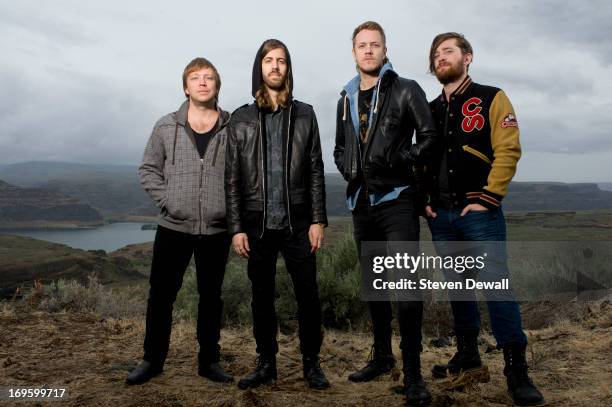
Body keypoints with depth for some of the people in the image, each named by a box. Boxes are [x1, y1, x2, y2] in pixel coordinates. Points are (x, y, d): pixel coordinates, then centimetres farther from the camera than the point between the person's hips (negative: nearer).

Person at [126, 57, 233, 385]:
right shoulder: (166, 126, 3)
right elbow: (148, 170, 7)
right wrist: (167, 201, -5)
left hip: (217, 229, 0)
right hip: (173, 227, 1)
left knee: (211, 296, 11)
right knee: (161, 294, 7)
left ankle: (209, 361, 25)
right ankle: (152, 360, 25)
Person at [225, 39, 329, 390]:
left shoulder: (304, 115, 7)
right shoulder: (241, 119, 6)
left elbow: (315, 171, 4)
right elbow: (232, 177, 3)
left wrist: (318, 220, -3)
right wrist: (236, 227, -3)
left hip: (297, 222, 0)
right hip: (257, 224, 1)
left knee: (308, 295, 3)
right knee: (262, 297, 9)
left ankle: (312, 362, 19)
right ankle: (267, 363, 23)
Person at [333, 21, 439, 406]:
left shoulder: (406, 90, 0)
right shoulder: (347, 100, 16)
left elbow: (429, 137, -5)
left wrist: (398, 161, -16)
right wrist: (349, 170, 5)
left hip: (397, 199, -6)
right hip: (362, 201, 6)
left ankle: (413, 373, -1)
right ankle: (382, 356, 28)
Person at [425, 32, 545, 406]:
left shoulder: (492, 98, 2)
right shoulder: (430, 110, 16)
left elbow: (508, 151, -7)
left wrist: (487, 198, -14)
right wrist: (422, 198, 4)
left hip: (479, 212, -5)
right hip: (440, 215, 5)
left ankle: (516, 369, 2)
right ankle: (468, 354, 26)